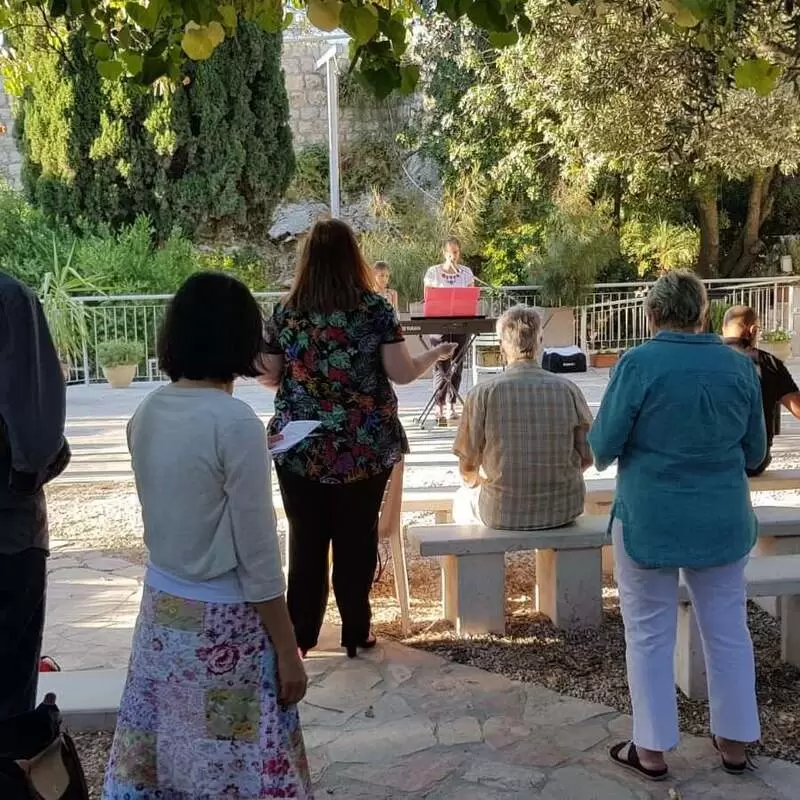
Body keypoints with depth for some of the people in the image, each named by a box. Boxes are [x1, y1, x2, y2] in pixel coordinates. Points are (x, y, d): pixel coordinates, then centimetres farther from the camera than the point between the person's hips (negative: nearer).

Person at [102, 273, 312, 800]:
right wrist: (287, 649, -9)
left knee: (159, 755, 19)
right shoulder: (234, 422, -21)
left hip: (162, 608, 7)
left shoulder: (147, 413, -1)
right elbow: (258, 558, -18)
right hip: (222, 621, -7)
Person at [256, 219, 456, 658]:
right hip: (364, 447, -1)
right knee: (356, 539, 10)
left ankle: (300, 634, 18)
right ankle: (355, 634, 20)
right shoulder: (375, 308, -5)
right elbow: (402, 373, -7)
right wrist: (436, 354, 13)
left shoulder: (285, 310, 0)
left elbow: (270, 377, 5)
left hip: (301, 446, 1)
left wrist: (251, 363, 27)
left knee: (306, 541, 11)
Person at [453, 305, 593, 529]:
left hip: (504, 513, -2)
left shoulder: (483, 393, -13)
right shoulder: (569, 390, -7)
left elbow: (467, 466, -6)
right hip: (564, 511, 2)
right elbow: (587, 458, 0)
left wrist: (474, 482, 17)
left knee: (462, 500, 31)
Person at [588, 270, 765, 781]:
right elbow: (755, 452, 8)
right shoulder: (740, 366, 0)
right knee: (728, 629, 16)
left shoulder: (639, 363, -13)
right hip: (723, 519, 4)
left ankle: (652, 750, 17)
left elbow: (603, 446, -10)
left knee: (650, 634, 8)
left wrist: (612, 452, 12)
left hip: (651, 520, -4)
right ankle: (735, 742, 28)